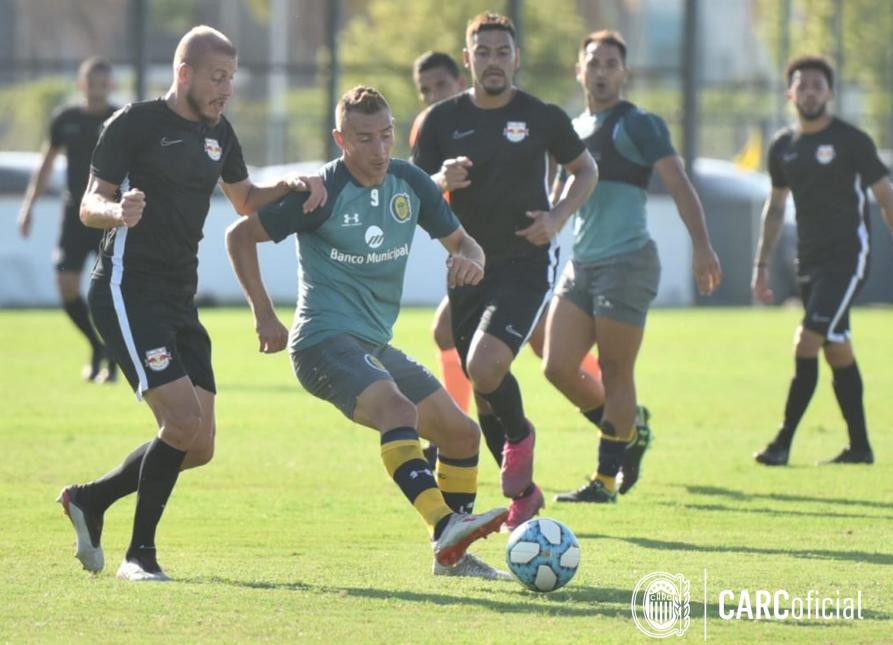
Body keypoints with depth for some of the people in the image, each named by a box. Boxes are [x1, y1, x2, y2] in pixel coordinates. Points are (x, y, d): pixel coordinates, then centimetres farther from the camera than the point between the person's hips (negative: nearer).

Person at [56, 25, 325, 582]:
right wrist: (117, 212, -32)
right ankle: (140, 553, -6)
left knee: (198, 447, 4)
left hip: (180, 303, 8)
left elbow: (246, 201, 25)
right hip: (128, 293, -8)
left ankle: (90, 500, 23)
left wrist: (292, 186, 5)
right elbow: (90, 205, -9)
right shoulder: (135, 124, -9)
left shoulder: (218, 132, 12)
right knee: (184, 423, -19)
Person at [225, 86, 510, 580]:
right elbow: (240, 236, -4)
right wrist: (264, 316, -7)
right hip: (325, 340, -8)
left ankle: (453, 556, 18)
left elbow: (462, 242, 16)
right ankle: (445, 525, -49)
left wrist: (470, 261, -9)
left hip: (375, 346, 8)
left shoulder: (409, 183, 6)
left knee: (462, 433, 7)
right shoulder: (323, 191, -11)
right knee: (399, 410, -33)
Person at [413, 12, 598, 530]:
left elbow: (585, 170, 13)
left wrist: (559, 217, -5)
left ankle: (520, 435, 7)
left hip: (526, 265, -3)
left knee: (486, 365, -24)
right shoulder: (441, 121, 2)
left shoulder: (542, 117, -2)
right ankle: (523, 493, 24)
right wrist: (442, 182, -18)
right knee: (483, 392, 6)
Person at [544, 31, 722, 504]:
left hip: (628, 263, -7)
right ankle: (630, 432, 19)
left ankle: (605, 480, 2)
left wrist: (701, 246, -23)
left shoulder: (638, 125, -5)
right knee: (557, 367, -2)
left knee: (615, 374, -4)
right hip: (581, 265, 7)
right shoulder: (573, 129, 17)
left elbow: (678, 184, -14)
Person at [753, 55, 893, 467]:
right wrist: (761, 264, 17)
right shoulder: (784, 146, 10)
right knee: (836, 349, 9)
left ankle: (783, 443, -14)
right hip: (809, 260, 6)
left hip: (848, 257, -6)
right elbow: (776, 207, 20)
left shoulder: (851, 141, -6)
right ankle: (860, 446, 16)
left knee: (807, 342, -16)